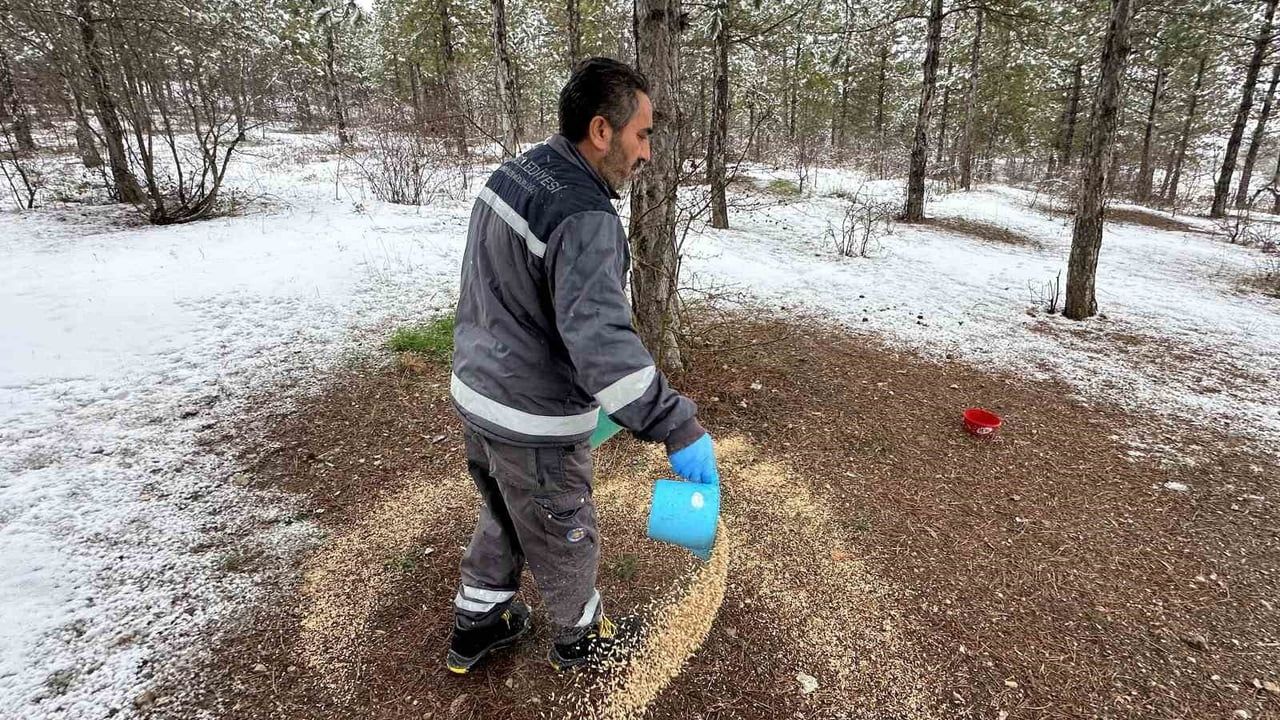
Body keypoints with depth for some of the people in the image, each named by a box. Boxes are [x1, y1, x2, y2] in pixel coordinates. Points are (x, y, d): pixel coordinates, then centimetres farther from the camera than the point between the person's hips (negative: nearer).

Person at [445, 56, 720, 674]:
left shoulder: (511, 174, 2)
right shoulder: (584, 218, -28)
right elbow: (602, 342, -37)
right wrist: (679, 430, -34)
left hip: (475, 392, 8)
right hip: (534, 423, -8)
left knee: (501, 521, 29)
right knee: (563, 540, 18)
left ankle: (476, 626, 48)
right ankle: (578, 638, 44)